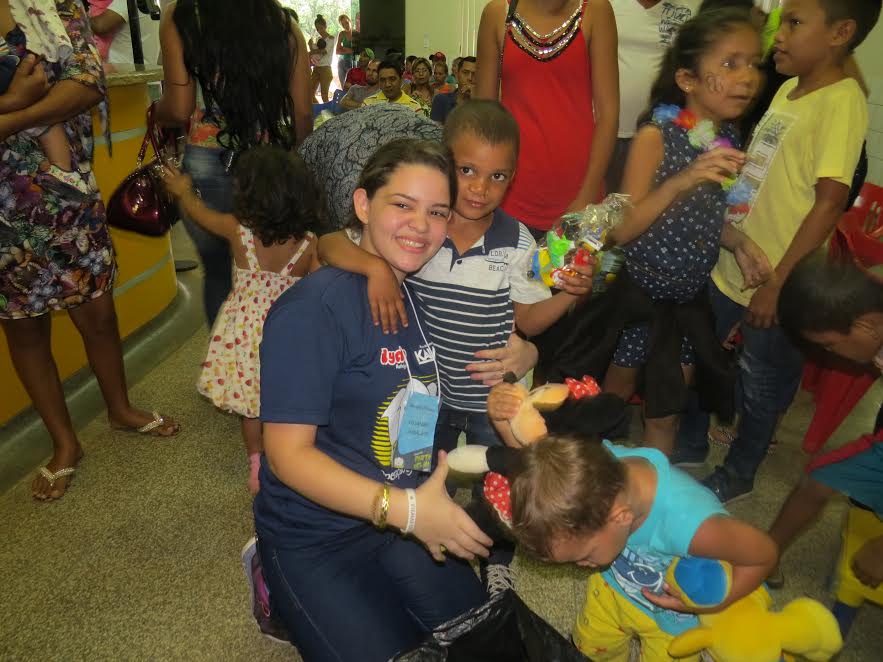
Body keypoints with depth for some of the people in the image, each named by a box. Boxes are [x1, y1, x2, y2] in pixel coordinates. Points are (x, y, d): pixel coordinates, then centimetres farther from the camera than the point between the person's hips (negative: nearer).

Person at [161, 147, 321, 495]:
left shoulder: (237, 230, -15)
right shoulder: (309, 243, -16)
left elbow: (199, 211, 6)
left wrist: (183, 190, 26)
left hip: (246, 332, 0)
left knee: (250, 405, 20)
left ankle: (257, 467, 34)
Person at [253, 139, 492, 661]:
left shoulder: (425, 298, 0)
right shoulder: (313, 309, -22)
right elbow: (288, 454, -23)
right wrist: (405, 509, -31)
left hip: (407, 519, 7)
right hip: (317, 541, -6)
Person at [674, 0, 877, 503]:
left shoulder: (842, 102, -16)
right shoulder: (788, 89, 7)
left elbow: (831, 200, -22)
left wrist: (779, 283, -22)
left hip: (773, 284, -7)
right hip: (729, 265, 8)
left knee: (761, 387, 11)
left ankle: (737, 476, 34)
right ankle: (691, 444, 42)